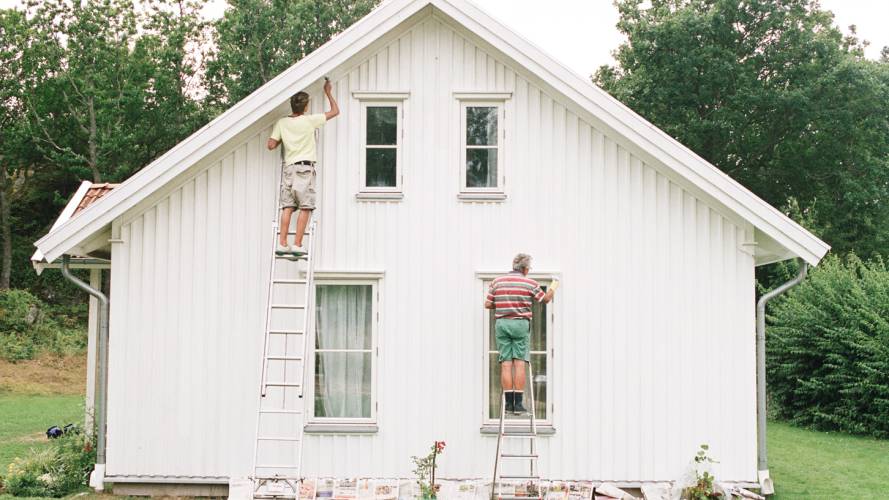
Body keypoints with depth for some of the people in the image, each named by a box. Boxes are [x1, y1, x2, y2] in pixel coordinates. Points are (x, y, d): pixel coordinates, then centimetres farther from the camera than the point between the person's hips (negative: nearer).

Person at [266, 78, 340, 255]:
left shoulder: (282, 123, 5)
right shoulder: (310, 120, -4)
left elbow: (271, 145, 3)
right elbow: (335, 111, 5)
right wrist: (328, 92, 18)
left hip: (288, 168, 4)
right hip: (305, 167, -4)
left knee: (287, 207, 3)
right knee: (305, 208, -2)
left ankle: (282, 244, -1)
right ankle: (297, 245, -7)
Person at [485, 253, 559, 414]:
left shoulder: (497, 282, 4)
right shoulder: (530, 283, -2)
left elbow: (487, 305, 6)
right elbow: (545, 299, 12)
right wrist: (553, 288, 32)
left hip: (501, 323, 2)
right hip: (521, 324, -2)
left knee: (506, 364, 2)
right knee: (519, 364, -2)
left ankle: (509, 402, 0)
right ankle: (518, 403, -6)